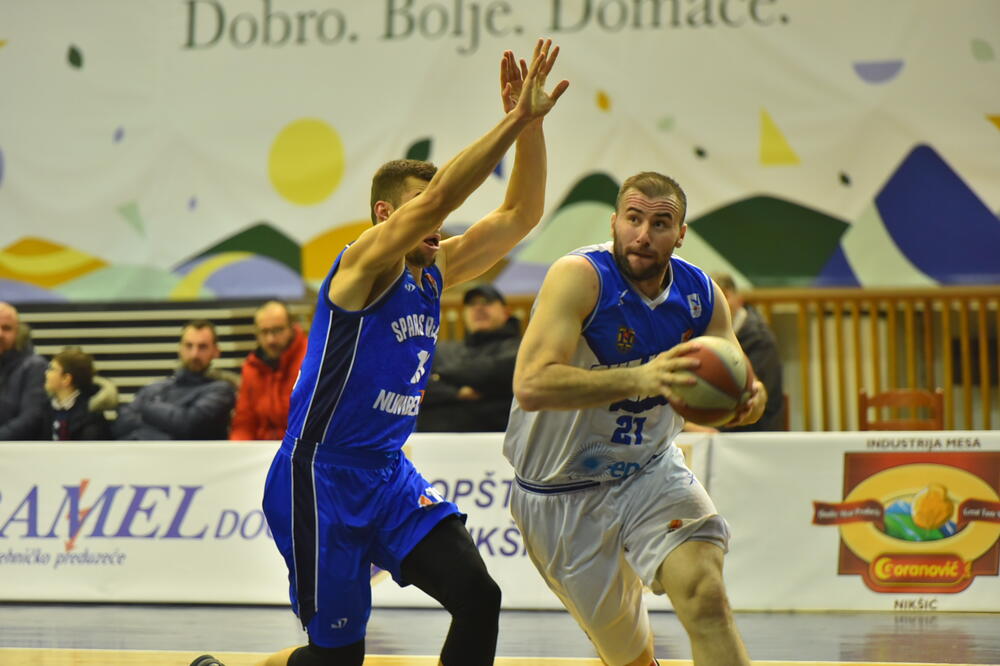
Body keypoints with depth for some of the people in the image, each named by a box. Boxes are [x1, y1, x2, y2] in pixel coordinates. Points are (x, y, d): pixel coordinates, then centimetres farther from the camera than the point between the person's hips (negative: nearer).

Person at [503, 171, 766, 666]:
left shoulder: (701, 294, -6)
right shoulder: (581, 277, -23)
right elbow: (530, 385, -35)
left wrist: (747, 398, -23)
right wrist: (638, 379, -46)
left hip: (650, 471, 4)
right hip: (564, 494, -3)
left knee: (704, 595, -21)